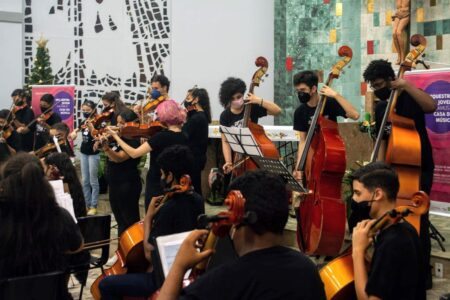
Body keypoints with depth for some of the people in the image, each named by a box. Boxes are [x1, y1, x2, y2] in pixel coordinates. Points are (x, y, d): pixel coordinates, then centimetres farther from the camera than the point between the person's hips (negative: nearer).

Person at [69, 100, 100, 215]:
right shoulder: (84, 122, 7)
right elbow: (76, 130, 21)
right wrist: (73, 133, -1)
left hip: (93, 153, -6)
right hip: (83, 152, 6)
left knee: (93, 181, -1)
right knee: (85, 181, 9)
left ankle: (93, 206, 5)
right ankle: (87, 204, 17)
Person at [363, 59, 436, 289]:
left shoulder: (409, 97, -8)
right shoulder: (380, 108, 10)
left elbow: (431, 106, -30)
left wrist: (406, 85, -28)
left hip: (419, 168, -6)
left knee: (417, 218, -6)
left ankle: (423, 273, 4)